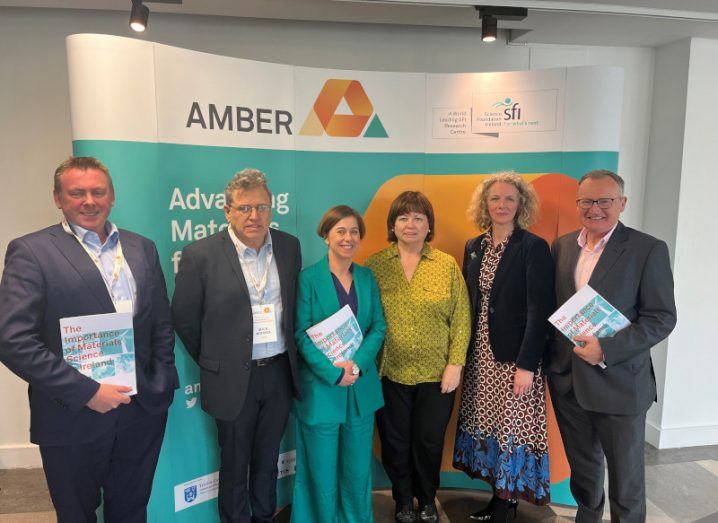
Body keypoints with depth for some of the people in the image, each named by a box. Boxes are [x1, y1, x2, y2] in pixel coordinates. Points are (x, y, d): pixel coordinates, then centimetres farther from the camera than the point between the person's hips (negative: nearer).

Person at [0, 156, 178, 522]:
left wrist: (161, 385, 3)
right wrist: (86, 392, -17)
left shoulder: (142, 248, 6)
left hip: (142, 412, 4)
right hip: (73, 419, -3)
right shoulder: (30, 252, -9)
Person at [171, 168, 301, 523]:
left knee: (268, 460, 21)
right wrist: (212, 362, 2)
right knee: (234, 465, 16)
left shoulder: (289, 246, -1)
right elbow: (183, 319, -5)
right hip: (234, 378, -3)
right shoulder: (201, 255, -13)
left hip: (279, 372, 4)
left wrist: (289, 353, 11)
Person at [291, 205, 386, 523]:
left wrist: (358, 364, -13)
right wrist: (334, 372, -19)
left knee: (358, 467, 15)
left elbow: (378, 326, 3)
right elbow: (301, 334, -11)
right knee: (322, 470, 10)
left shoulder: (367, 278, 6)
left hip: (362, 387, 4)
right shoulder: (308, 279, -8)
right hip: (320, 387, -3)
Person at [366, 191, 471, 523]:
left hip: (436, 374, 0)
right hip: (389, 374, 0)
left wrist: (455, 364, -7)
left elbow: (461, 318, -1)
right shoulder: (375, 265, -1)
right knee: (395, 442, 14)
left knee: (429, 442, 13)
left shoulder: (448, 265, -1)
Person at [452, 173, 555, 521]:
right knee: (487, 427, 12)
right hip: (479, 355, 5)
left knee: (512, 430, 2)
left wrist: (527, 365, -16)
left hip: (514, 358, -5)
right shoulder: (474, 247, 9)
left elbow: (539, 310, -12)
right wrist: (462, 354, 6)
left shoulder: (534, 248, -8)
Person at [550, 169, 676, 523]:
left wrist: (606, 350, -22)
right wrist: (551, 358, 1)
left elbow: (662, 318, -12)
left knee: (625, 476, 13)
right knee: (581, 467, 22)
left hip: (620, 384, -4)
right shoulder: (561, 246, 4)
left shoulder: (649, 250, -9)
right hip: (567, 381, 4)